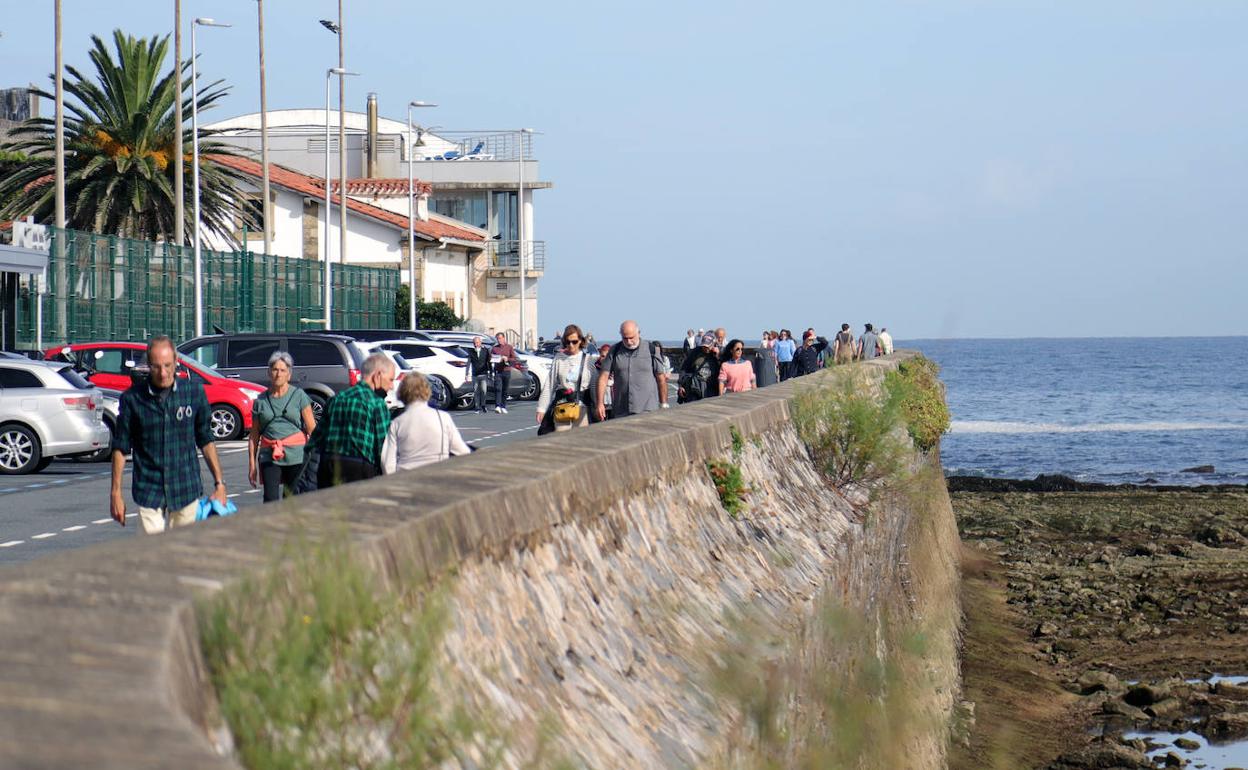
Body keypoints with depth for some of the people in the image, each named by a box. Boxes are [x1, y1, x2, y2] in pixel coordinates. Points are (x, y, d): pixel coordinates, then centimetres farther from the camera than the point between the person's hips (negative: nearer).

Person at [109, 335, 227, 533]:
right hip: (149, 493, -2)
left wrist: (219, 482, 7)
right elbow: (120, 448, 3)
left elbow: (206, 440, 10)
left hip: (186, 491, 2)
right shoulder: (132, 398, -3)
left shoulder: (194, 392, 2)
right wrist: (116, 493, 1)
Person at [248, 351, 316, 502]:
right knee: (271, 500, -12)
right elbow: (254, 436, 12)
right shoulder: (261, 401, 10)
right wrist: (252, 464, 7)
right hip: (270, 456, 1)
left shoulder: (299, 396, 5)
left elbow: (312, 429, 1)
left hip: (296, 456, -1)